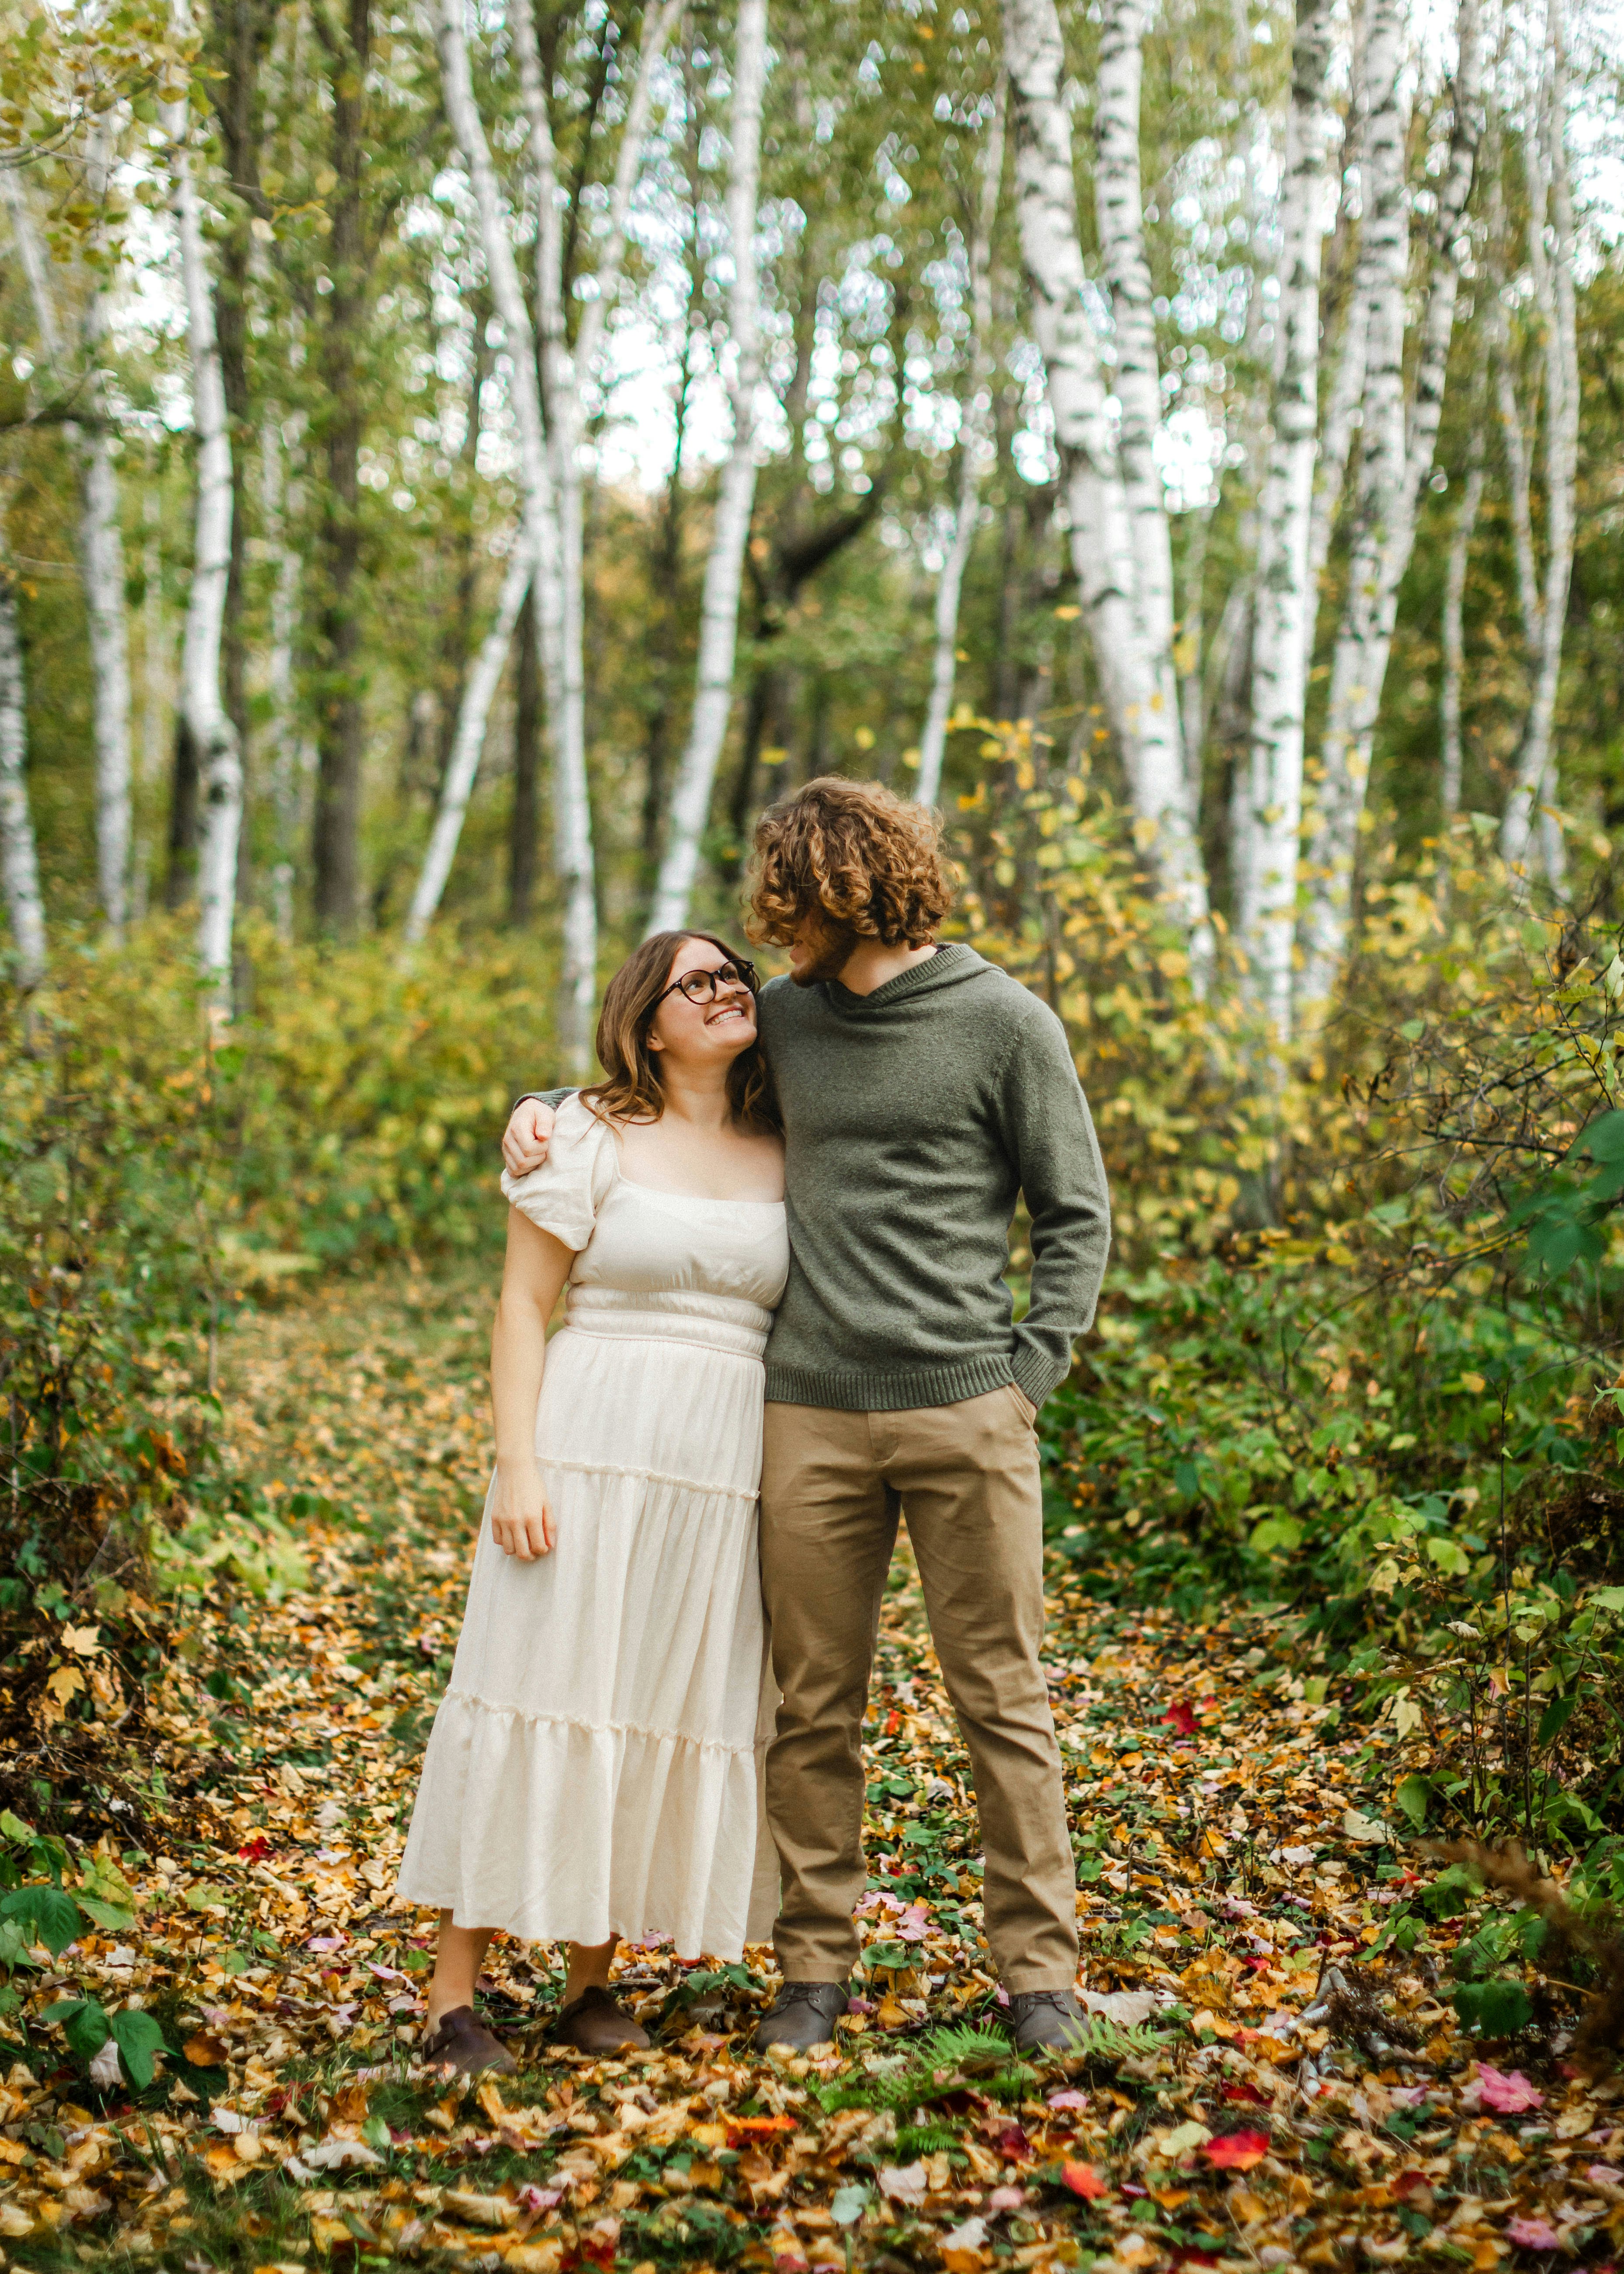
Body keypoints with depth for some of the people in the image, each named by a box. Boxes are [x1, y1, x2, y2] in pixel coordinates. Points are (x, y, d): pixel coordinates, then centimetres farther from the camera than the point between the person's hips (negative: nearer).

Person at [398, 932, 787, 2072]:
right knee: (541, 1691, -3)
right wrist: (517, 1465, -11)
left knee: (678, 1711, 6)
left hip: (728, 1468, 4)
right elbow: (523, 1304, -2)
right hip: (592, 1450, -4)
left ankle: (593, 1980, 20)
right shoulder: (591, 1133, 0)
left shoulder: (785, 1161, 10)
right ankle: (454, 1995, 5)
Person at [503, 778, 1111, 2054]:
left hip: (964, 1412, -3)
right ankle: (817, 1964, 18)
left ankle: (1038, 1965, 14)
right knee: (816, 1705, 7)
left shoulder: (1004, 1023, -1)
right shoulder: (788, 1018, 11)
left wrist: (1030, 1372, -6)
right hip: (813, 1417, 4)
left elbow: (1077, 1213, 2)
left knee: (1001, 1695, 3)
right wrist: (546, 1105, 11)